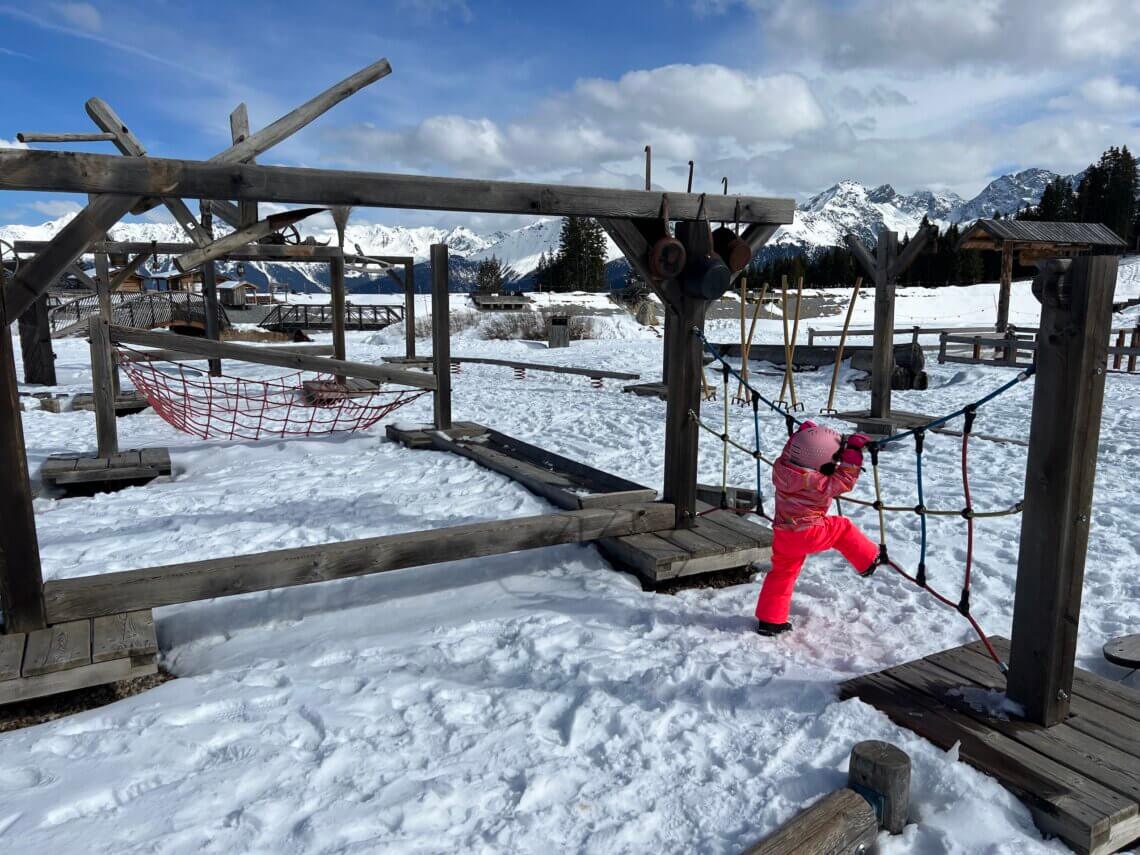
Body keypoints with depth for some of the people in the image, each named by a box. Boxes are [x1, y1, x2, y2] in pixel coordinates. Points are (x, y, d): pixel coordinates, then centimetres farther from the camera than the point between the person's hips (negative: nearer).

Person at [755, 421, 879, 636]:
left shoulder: (781, 469, -4)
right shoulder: (818, 483, -23)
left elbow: (788, 455, 19)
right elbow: (844, 481, -12)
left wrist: (801, 433, 26)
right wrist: (853, 453, -10)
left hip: (783, 535, 6)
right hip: (809, 534, -6)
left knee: (782, 572, 16)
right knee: (842, 528, 17)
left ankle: (770, 619, 20)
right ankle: (867, 562, 31)